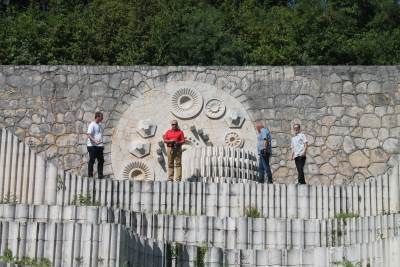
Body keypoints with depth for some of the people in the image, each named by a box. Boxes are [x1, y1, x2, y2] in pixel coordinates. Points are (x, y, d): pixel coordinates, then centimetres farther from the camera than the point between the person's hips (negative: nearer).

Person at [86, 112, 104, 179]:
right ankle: (90, 175, 2)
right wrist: (94, 141, -33)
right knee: (92, 160, -4)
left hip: (99, 146, 8)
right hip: (92, 146, -8)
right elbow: (89, 135, -19)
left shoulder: (100, 125, 16)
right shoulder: (92, 125, -10)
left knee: (101, 160, 8)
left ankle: (100, 175, 16)